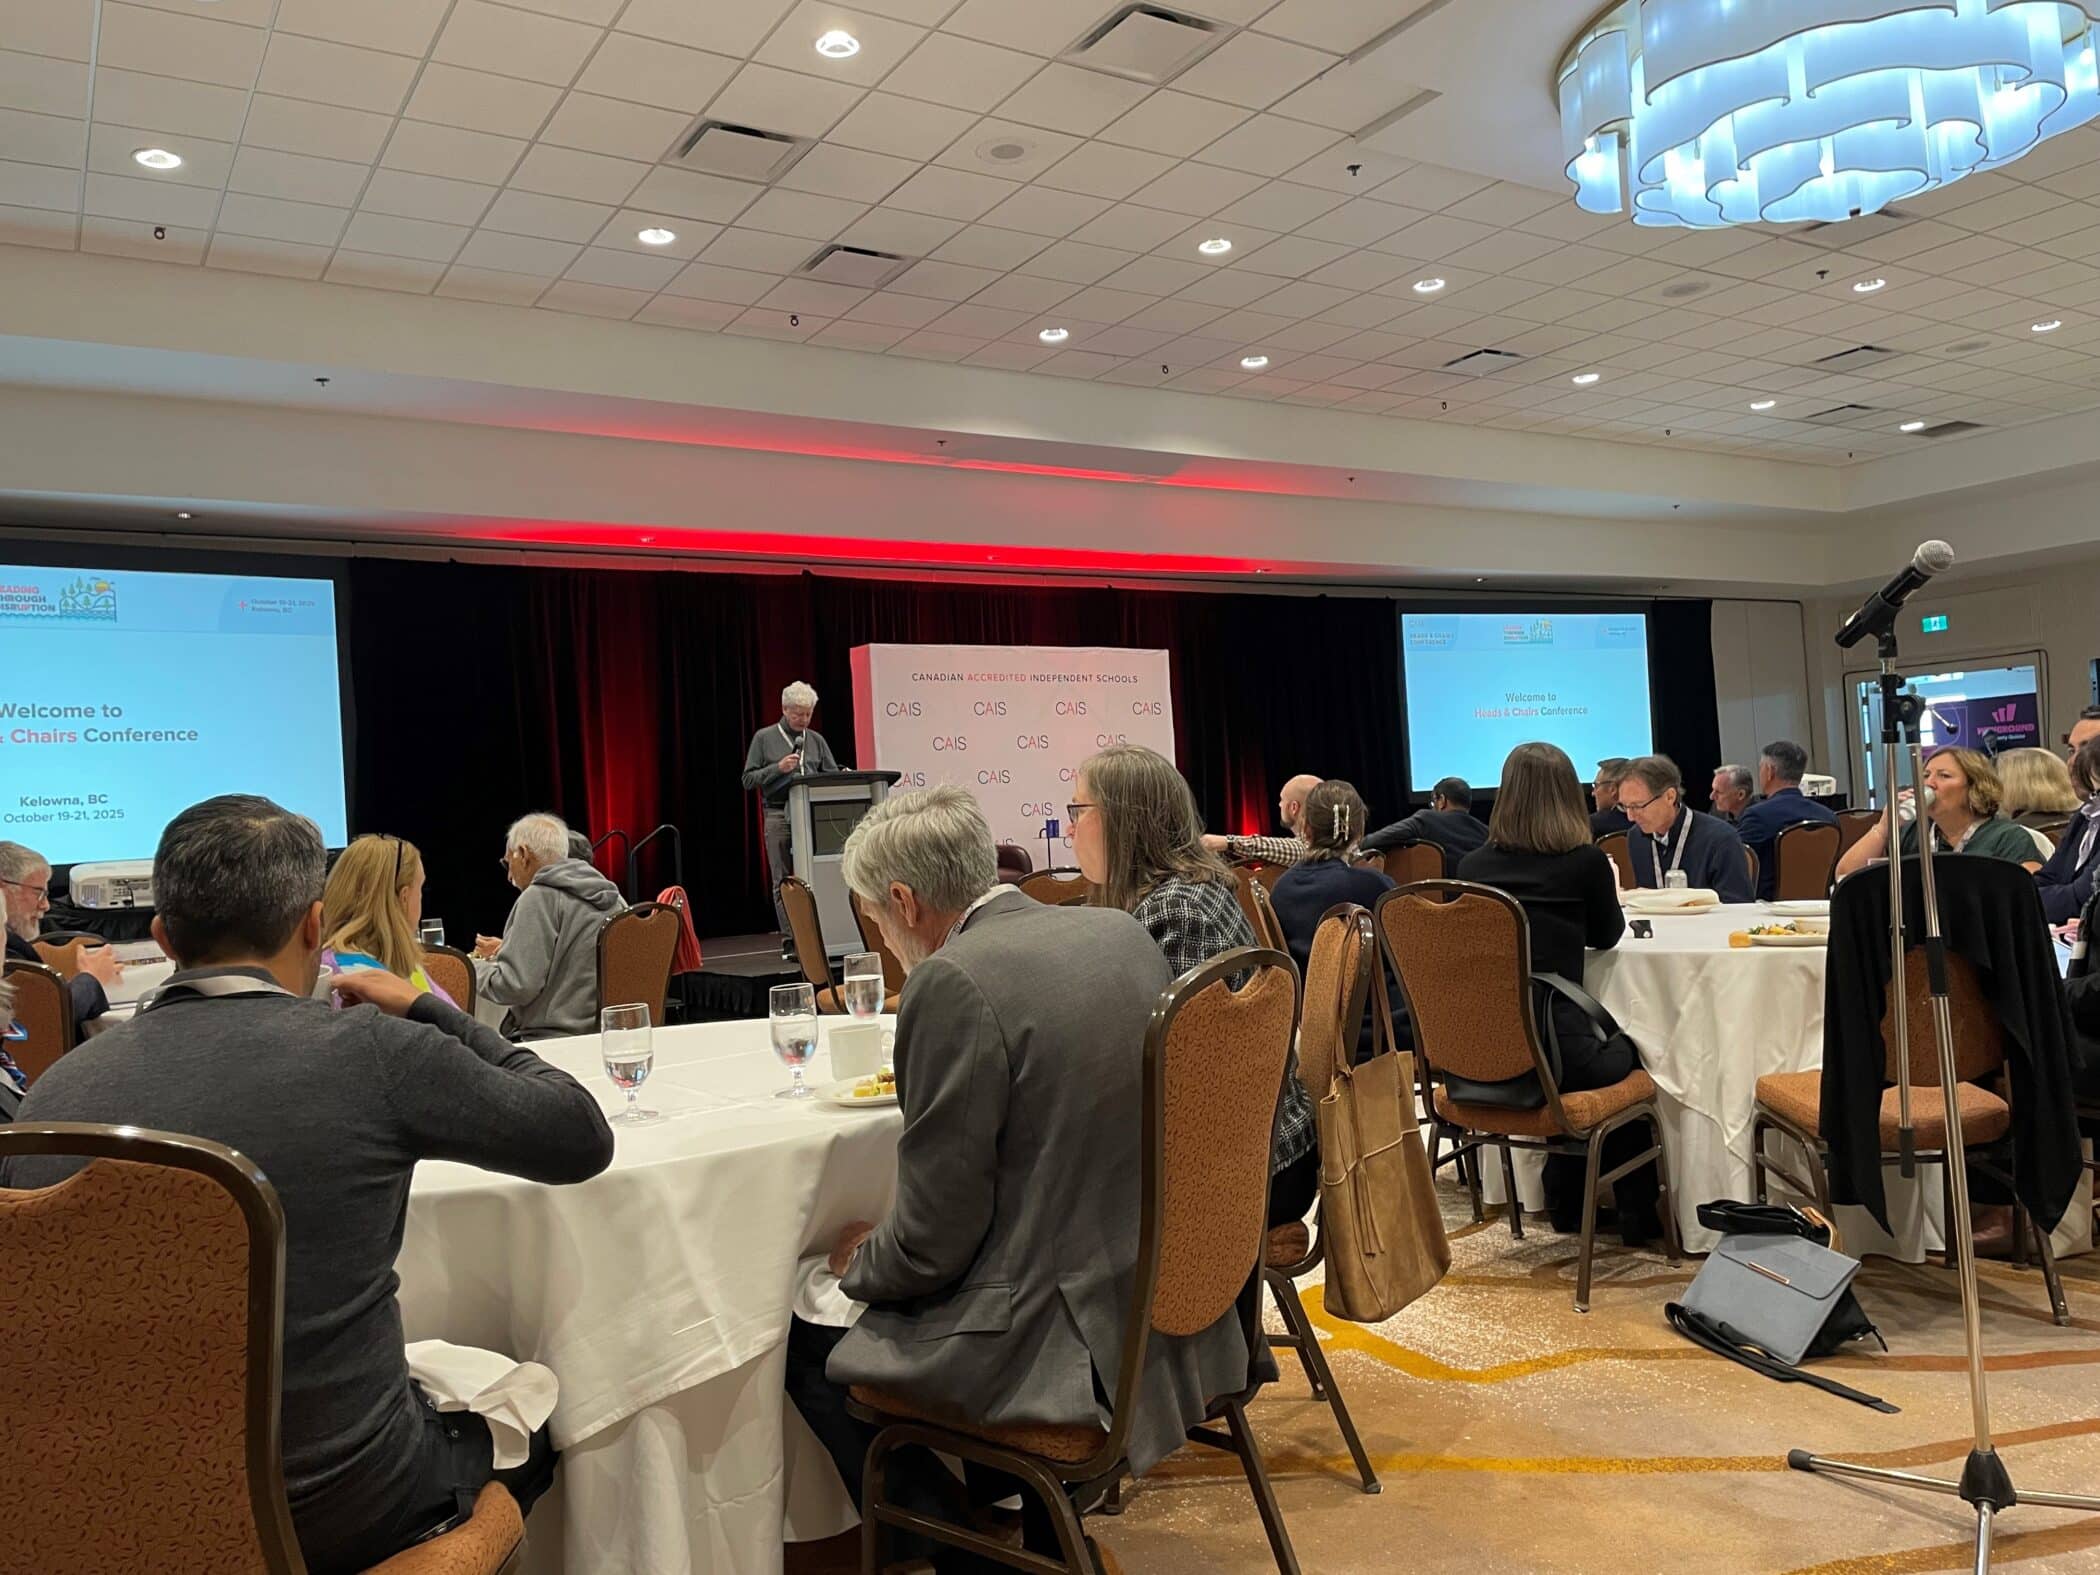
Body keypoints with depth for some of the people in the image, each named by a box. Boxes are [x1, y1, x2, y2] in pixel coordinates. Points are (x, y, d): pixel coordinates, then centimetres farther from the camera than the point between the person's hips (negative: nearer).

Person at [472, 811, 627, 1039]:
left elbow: (516, 986, -16)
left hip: (553, 1038, -8)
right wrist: (507, 951, 30)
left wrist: (472, 967, 3)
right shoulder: (610, 895, 13)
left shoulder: (540, 897, -10)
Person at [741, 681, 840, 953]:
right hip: (779, 816, -2)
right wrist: (778, 768, -10)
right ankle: (789, 940, 2)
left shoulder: (816, 740, 14)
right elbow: (749, 780, 2)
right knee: (783, 880, -1)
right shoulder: (764, 738, 6)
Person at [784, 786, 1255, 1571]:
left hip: (1069, 1346, -8)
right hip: (1168, 1305, 8)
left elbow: (933, 1240, -17)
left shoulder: (954, 983, -20)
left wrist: (860, 1260, 5)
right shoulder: (1120, 932, 2)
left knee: (807, 1347, 13)